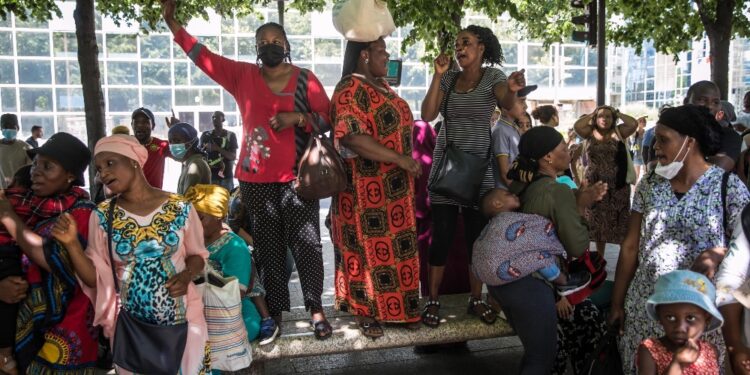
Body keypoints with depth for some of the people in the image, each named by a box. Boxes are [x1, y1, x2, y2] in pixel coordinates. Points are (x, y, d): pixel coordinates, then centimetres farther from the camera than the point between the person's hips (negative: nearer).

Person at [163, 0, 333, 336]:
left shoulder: (305, 79, 2)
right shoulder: (242, 75, 7)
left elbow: (327, 117, 2)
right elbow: (203, 56, 8)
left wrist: (298, 117, -15)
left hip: (297, 177, -2)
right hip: (257, 179, 2)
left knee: (306, 243, -2)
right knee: (268, 246, 8)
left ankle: (316, 310, 8)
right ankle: (274, 312, 18)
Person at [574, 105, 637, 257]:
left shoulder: (618, 132, 2)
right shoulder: (590, 133, 3)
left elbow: (633, 124, -14)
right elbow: (577, 126, -14)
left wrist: (618, 114, 0)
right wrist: (592, 114, -1)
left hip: (617, 186, -1)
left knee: (618, 223, 0)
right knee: (597, 223, 12)